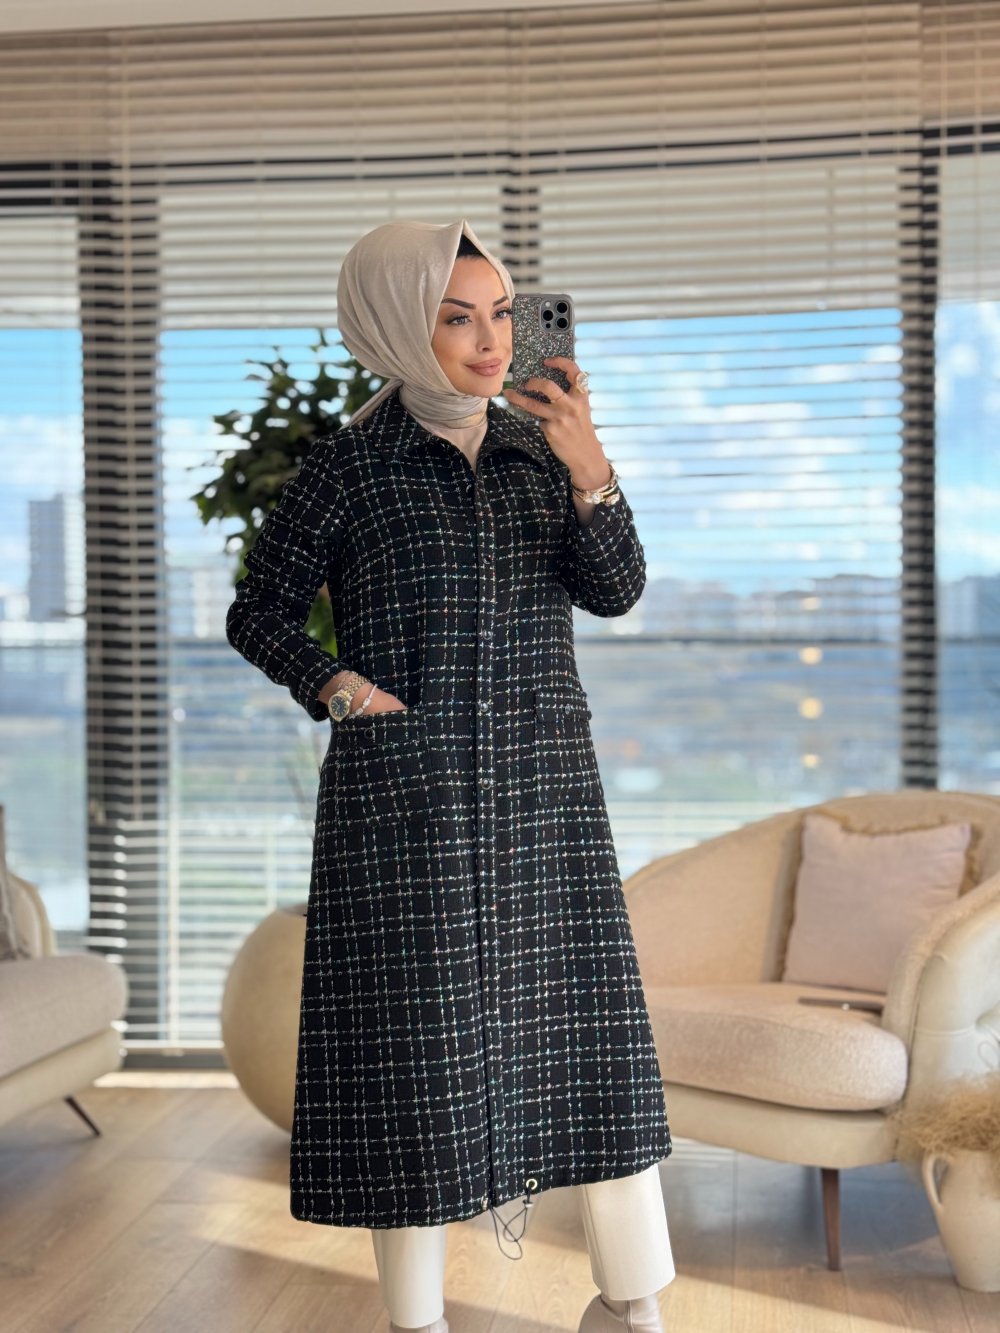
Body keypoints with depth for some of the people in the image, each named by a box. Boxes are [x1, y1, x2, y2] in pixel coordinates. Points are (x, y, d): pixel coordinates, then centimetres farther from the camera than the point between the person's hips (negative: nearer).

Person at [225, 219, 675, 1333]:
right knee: (415, 1036, 1)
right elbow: (258, 614, 5)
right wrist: (337, 685, -11)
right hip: (403, 791, -4)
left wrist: (590, 475, -17)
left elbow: (615, 592, -2)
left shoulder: (538, 447, 9)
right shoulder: (350, 465, -2)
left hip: (543, 788, 4)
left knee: (586, 1017, 7)